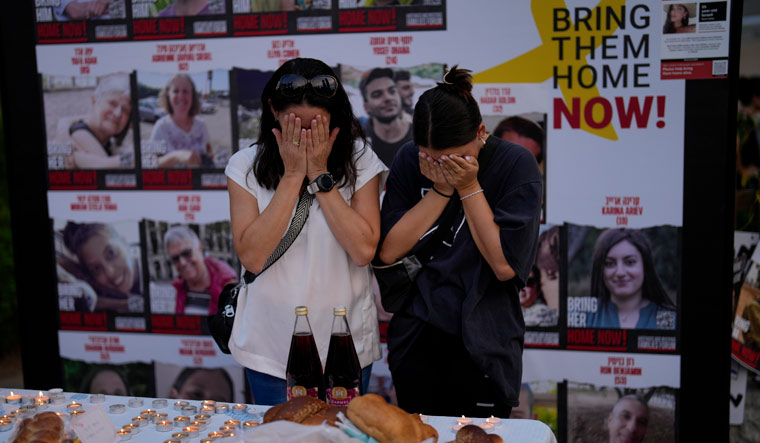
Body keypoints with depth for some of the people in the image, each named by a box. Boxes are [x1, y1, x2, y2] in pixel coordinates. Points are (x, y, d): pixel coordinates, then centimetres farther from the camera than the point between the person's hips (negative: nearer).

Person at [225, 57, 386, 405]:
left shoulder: (360, 162, -6)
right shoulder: (246, 166, -5)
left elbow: (364, 250, -16)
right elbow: (252, 256, -15)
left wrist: (320, 174, -17)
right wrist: (292, 175, -17)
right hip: (270, 347, 1)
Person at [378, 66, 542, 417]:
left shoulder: (516, 165, -11)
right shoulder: (409, 161, -2)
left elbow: (505, 265, -17)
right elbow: (388, 251, -8)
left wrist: (469, 188, -17)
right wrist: (441, 190, -14)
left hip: (481, 348, -3)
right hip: (415, 342, 3)